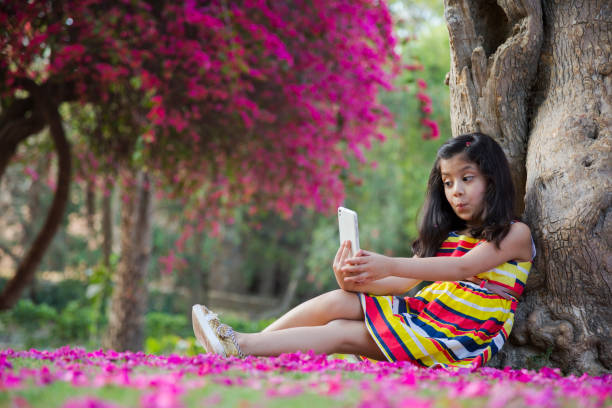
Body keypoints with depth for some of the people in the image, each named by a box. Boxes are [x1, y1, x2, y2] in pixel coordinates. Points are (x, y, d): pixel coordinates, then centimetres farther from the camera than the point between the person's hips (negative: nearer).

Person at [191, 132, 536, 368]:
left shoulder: (514, 234, -2)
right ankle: (245, 344, -15)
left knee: (341, 333, -20)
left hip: (461, 332, -6)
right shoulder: (448, 236, 21)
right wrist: (359, 281, -14)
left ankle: (241, 347, -26)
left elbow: (464, 267, -20)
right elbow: (409, 281, 8)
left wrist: (390, 266, -33)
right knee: (339, 301, -14)